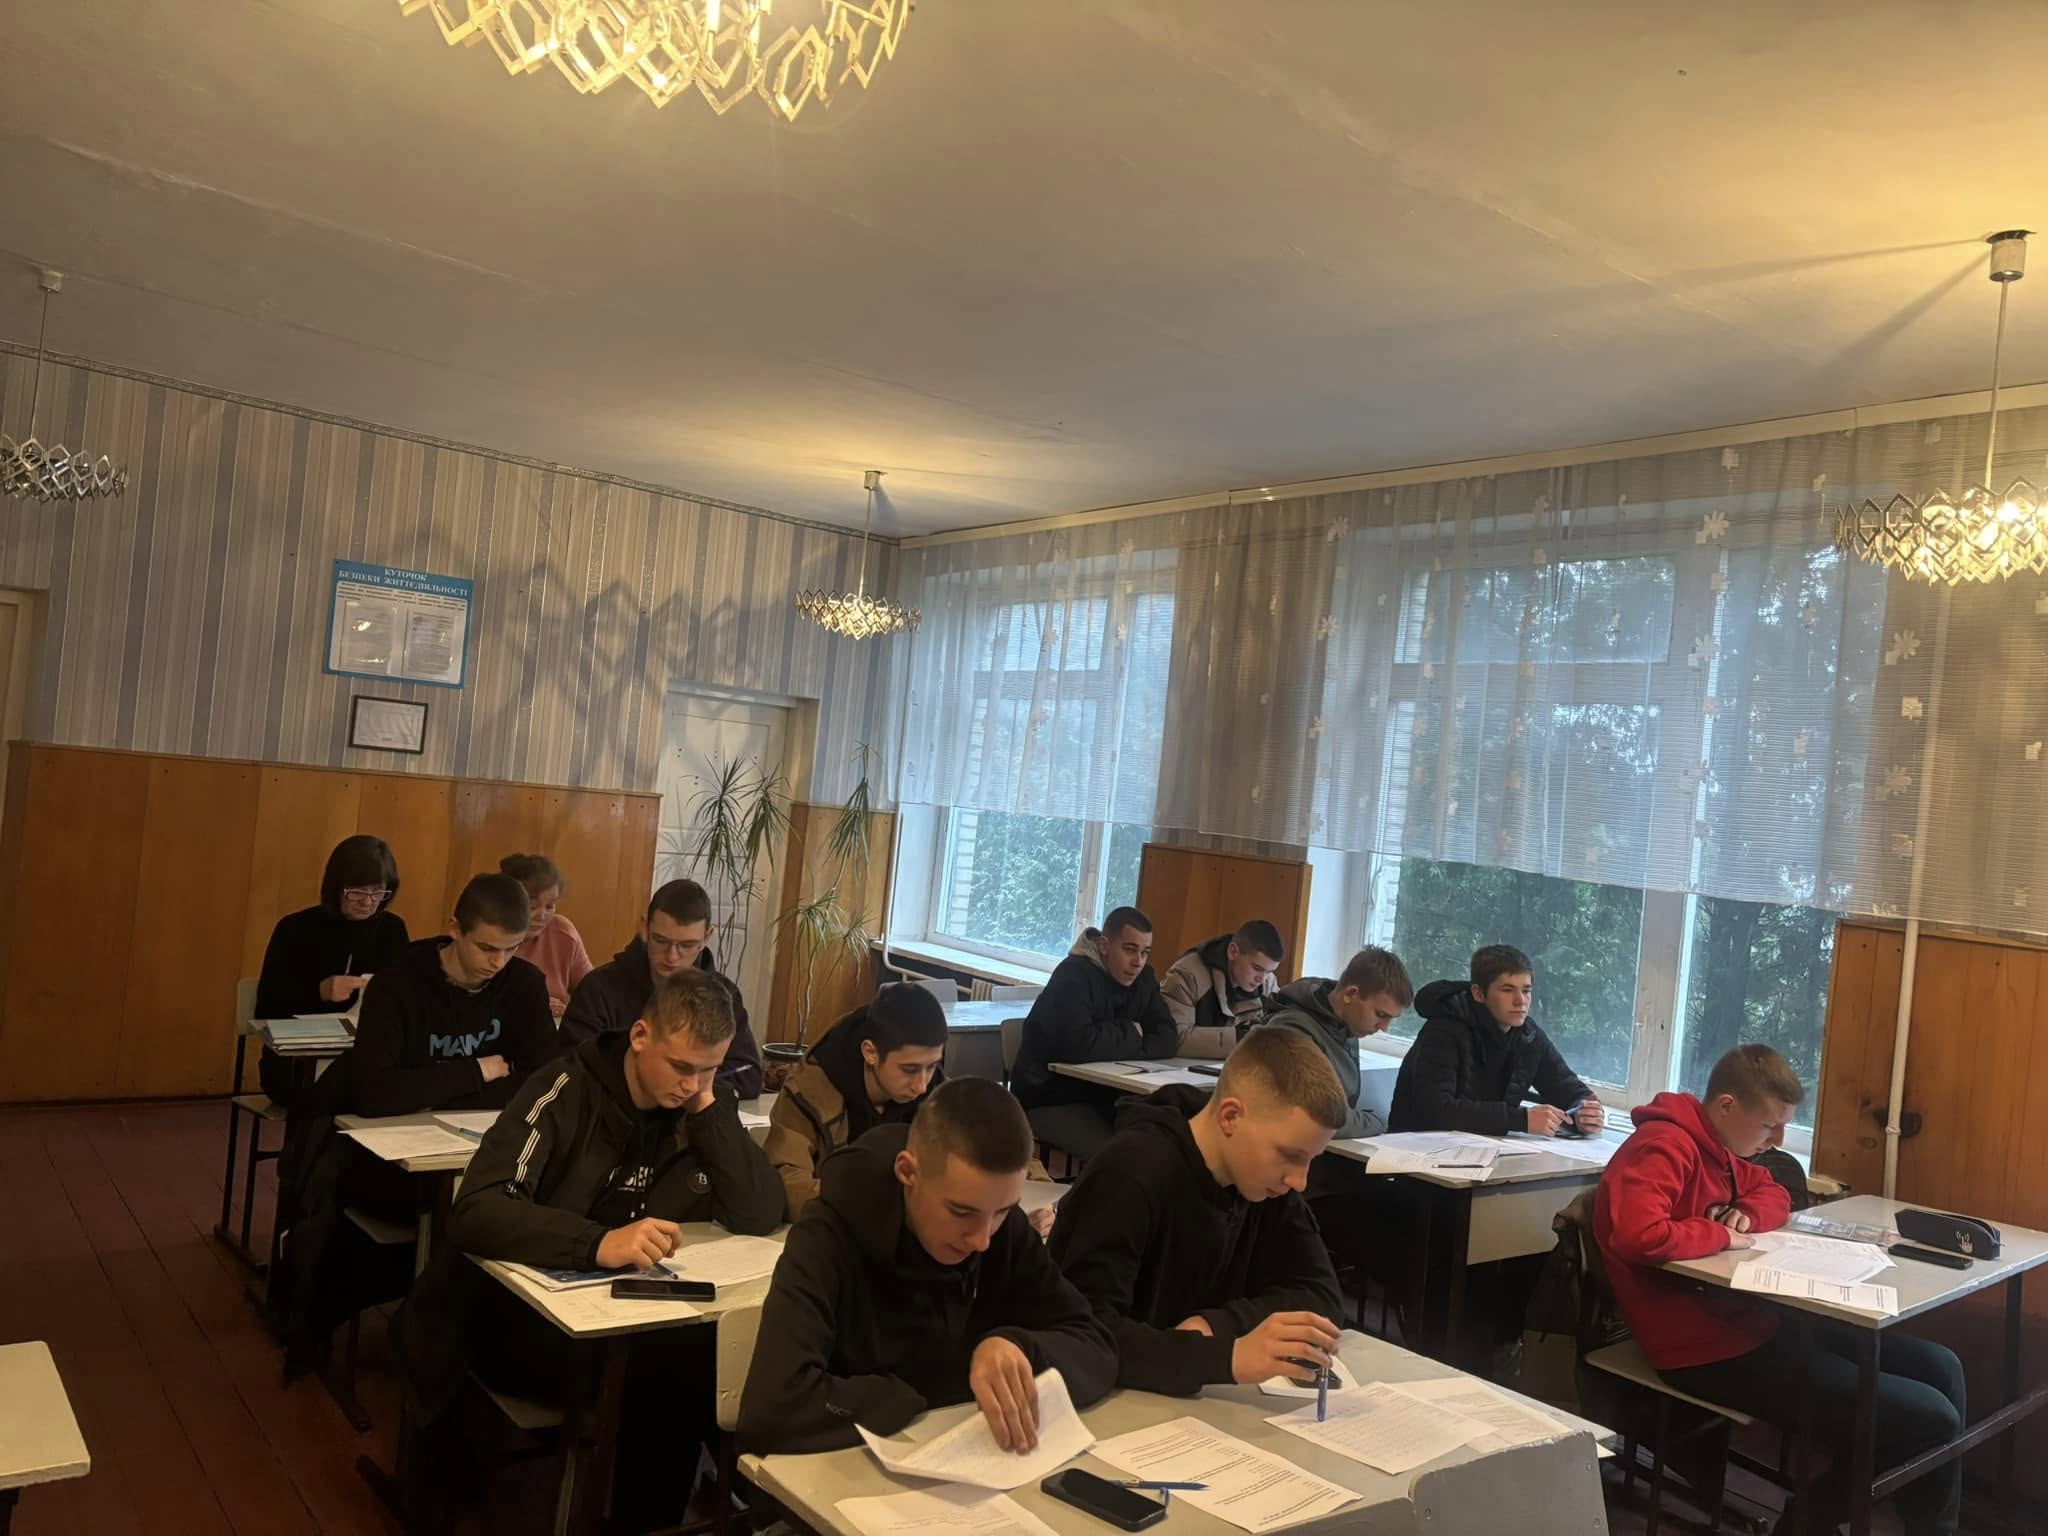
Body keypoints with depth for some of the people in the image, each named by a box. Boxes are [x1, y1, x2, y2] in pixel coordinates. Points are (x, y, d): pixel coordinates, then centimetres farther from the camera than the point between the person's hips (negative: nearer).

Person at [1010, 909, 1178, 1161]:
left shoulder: (1143, 978, 6)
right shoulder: (1073, 975, -16)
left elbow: (1167, 1039, -3)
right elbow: (1076, 1044, -31)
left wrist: (1116, 1047, -21)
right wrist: (1130, 1035, -15)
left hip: (1104, 1095, 7)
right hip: (1050, 1099, -7)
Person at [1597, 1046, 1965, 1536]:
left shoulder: (1718, 1146, 12)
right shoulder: (1663, 1148, -20)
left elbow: (1774, 1195, 28)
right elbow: (1636, 1235, -36)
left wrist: (1746, 1213, 3)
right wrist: (1720, 1234, -18)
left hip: (1757, 1323, 11)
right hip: (1713, 1351, -11)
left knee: (1940, 1367, 16)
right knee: (1929, 1420, -11)